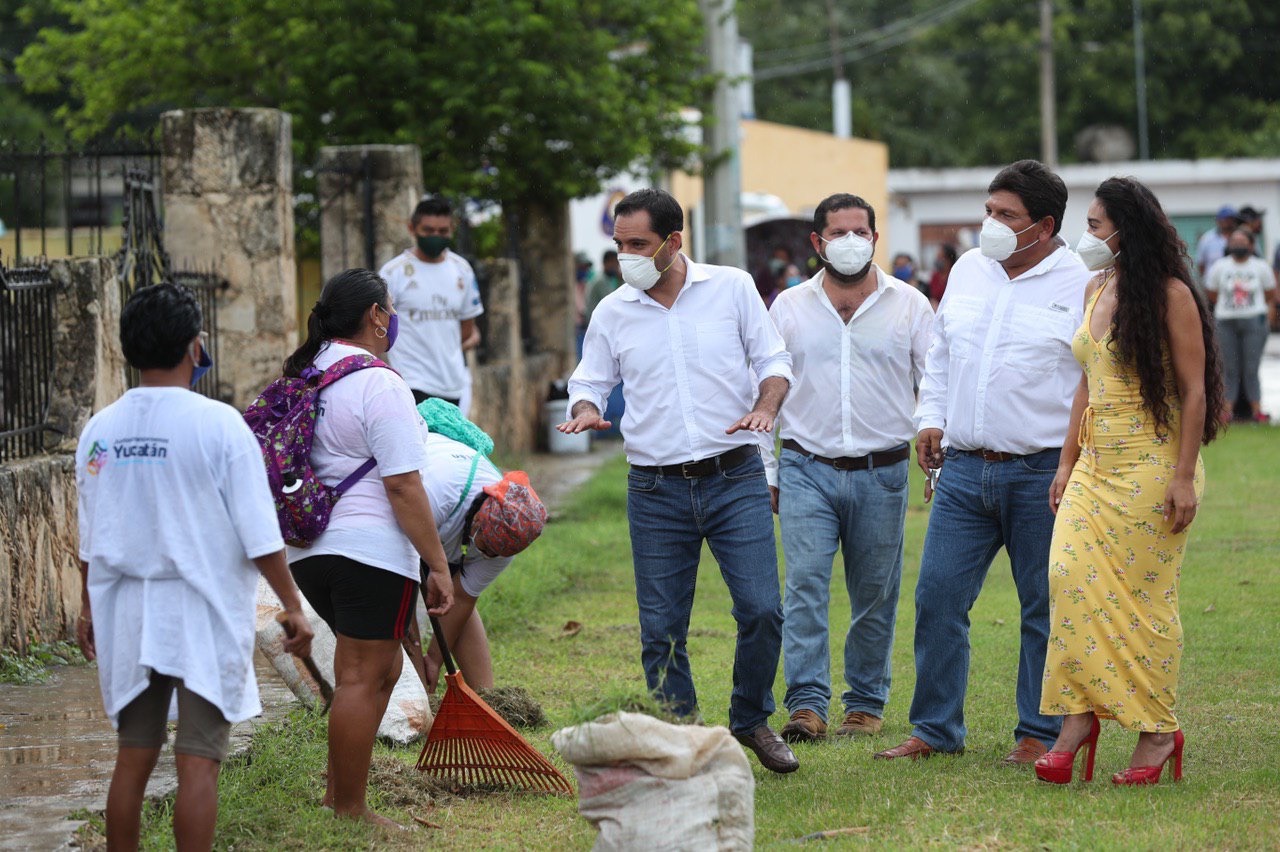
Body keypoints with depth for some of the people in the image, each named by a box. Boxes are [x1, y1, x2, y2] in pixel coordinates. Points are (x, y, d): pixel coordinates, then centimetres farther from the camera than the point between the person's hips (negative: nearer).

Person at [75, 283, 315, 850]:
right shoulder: (218, 425, -11)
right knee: (198, 762, -2)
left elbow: (89, 536, 10)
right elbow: (259, 536, -11)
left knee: (133, 758, 12)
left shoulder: (100, 430, 1)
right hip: (204, 612, -4)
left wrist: (88, 607, 23)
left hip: (126, 613, 4)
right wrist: (292, 605, -1)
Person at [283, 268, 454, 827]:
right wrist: (438, 565, -12)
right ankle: (349, 813, 2)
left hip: (307, 548, 9)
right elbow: (403, 487, -16)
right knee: (363, 678, -2)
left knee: (380, 667, 20)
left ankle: (337, 791, 21)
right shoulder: (379, 385, -14)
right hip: (369, 550, -9)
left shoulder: (304, 377, 12)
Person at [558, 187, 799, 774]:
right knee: (661, 630, 0)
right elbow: (588, 382, 13)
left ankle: (751, 720, 16)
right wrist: (586, 411, -10)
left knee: (761, 609, -8)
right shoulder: (612, 313, 5)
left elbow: (773, 360, 6)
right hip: (657, 492, 1)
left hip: (736, 481, -1)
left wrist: (765, 407, -14)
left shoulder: (732, 288, 1)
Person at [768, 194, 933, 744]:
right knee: (805, 583, -13)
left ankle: (866, 704, 16)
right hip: (808, 470, 0)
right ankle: (807, 704, -14)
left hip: (882, 472, 0)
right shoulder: (789, 308, 7)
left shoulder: (909, 305, 4)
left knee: (875, 596, 5)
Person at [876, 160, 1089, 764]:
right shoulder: (968, 271, 11)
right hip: (964, 469, 5)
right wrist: (930, 417, 10)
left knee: (1044, 607, 4)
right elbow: (940, 352, 22)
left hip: (1042, 471, -5)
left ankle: (1040, 734, 14)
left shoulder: (1080, 286, -6)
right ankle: (935, 728, 14)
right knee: (938, 597, 3)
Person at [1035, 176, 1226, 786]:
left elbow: (1194, 390, -10)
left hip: (1151, 463, -6)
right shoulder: (1096, 291, 14)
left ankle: (1157, 731, 8)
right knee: (1071, 577, -10)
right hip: (1096, 463, 6)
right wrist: (1068, 461, 14)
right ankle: (1078, 716, -9)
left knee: (1143, 597, -3)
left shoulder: (1170, 294, -8)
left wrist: (1184, 478, -15)